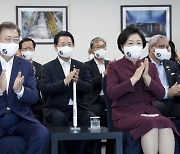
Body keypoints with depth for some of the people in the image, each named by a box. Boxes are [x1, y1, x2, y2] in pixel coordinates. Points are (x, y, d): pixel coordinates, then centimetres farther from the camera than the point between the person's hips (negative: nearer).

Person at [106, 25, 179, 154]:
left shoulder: (150, 67, 17)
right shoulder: (114, 67, 7)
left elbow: (161, 95, 8)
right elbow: (111, 93, -9)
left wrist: (147, 78, -8)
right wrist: (134, 78, -15)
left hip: (148, 111, 4)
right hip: (125, 113, -3)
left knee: (166, 124, -31)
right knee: (151, 124, -34)